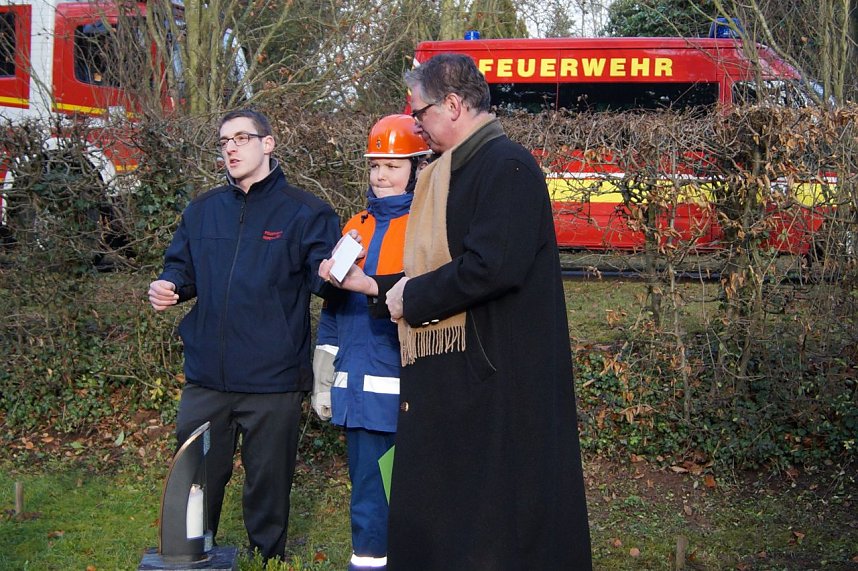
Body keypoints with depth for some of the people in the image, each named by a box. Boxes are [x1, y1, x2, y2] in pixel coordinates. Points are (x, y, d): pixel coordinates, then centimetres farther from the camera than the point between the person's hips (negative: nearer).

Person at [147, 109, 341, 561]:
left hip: (272, 380, -4)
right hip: (206, 378, 4)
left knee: (268, 484, 10)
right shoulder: (202, 210, 11)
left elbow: (323, 277, -8)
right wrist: (168, 287, -4)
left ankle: (267, 558, 27)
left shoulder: (304, 212, -2)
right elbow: (182, 268, 18)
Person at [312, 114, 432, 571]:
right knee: (368, 490, 9)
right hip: (359, 391, 5)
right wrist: (323, 380, 15)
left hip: (408, 392, -5)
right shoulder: (356, 228, 14)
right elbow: (332, 312, 17)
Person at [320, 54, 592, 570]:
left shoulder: (506, 166, -13)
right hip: (450, 379, 10)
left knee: (492, 530, -3)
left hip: (493, 385, -10)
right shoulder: (453, 174, 17)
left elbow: (493, 267, -25)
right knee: (435, 523, 13)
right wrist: (370, 285, 18)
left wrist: (411, 296, -12)